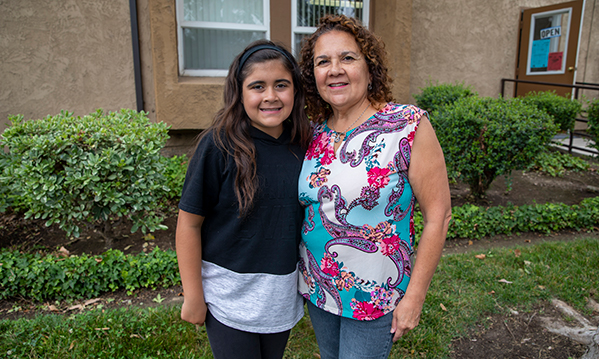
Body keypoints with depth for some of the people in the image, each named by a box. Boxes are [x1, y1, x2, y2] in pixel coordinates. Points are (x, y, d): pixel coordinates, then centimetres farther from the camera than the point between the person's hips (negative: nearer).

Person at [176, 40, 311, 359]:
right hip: (230, 296, -4)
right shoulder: (219, 145, -17)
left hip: (282, 294, 5)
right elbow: (189, 223, -13)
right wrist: (193, 296, -10)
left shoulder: (302, 144, -3)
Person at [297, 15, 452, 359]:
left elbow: (438, 215, -16)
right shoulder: (315, 133, -2)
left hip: (374, 298, -5)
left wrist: (414, 296, -13)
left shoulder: (408, 126, -18)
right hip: (317, 287, 5)